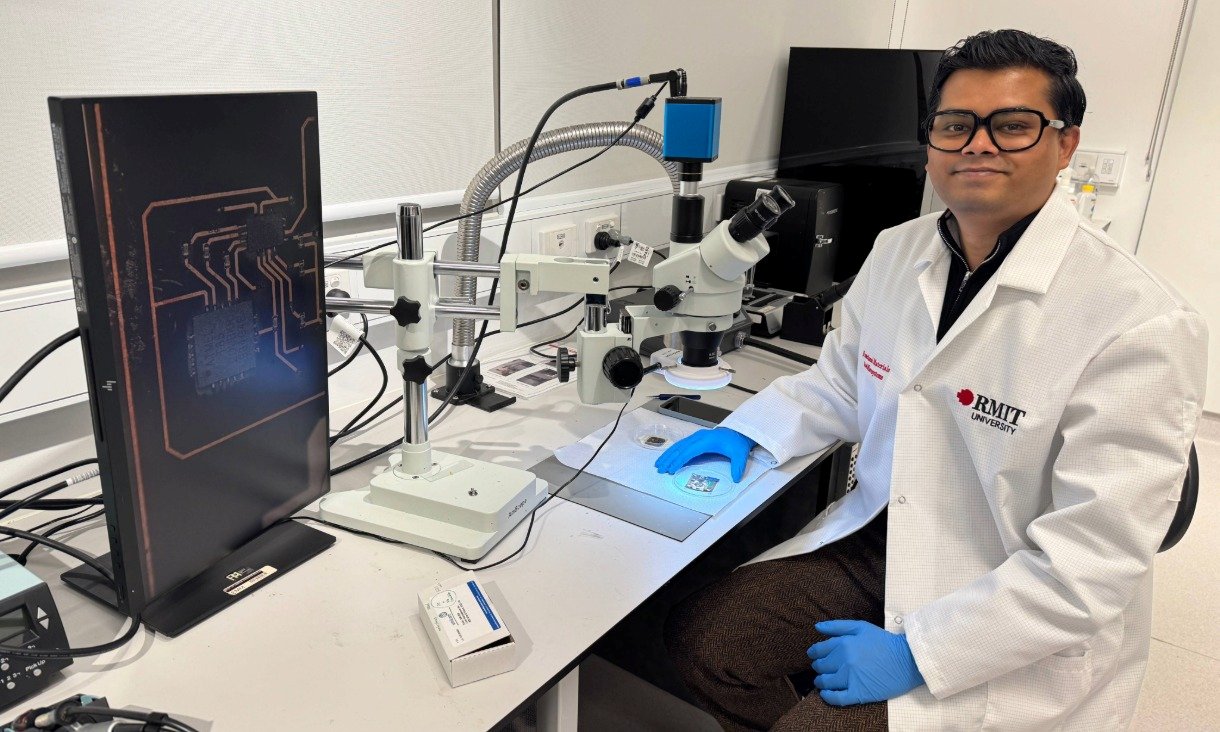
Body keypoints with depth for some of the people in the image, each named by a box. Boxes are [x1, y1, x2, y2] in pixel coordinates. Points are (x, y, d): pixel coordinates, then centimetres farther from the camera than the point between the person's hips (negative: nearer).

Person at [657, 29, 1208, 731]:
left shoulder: (1143, 327, -22)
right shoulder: (898, 251, 0)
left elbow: (1091, 565, -23)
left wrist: (915, 653, -23)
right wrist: (746, 431, -1)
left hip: (1019, 632, -5)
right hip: (876, 536, 6)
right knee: (700, 636, -1)